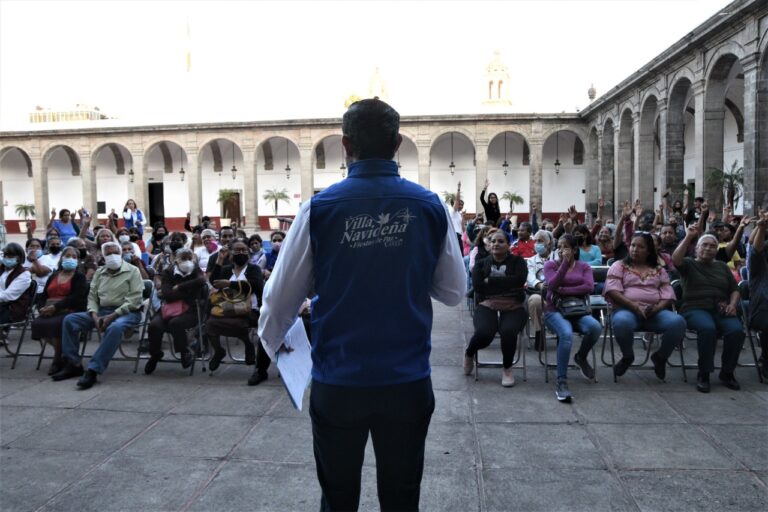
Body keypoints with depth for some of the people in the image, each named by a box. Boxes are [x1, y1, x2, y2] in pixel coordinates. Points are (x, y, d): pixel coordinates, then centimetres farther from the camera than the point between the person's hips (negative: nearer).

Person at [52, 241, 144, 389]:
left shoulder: (132, 271, -2)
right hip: (101, 311, 6)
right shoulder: (99, 272, 16)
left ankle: (92, 370, -34)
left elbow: (134, 300, -11)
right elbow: (92, 297, 11)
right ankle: (73, 364, -4)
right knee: (70, 319, -9)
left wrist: (113, 315, -21)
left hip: (127, 312, -6)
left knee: (115, 327, -39)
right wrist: (95, 316, -10)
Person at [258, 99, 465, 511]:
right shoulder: (430, 207, -5)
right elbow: (454, 291, 3)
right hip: (408, 381, 1)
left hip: (337, 382, -1)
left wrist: (272, 340, 16)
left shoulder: (319, 208, -10)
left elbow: (281, 296, -3)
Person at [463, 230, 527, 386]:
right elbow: (477, 286, -5)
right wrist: (507, 284, -7)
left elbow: (519, 280, -10)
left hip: (513, 307, 0)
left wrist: (490, 281, -8)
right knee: (484, 333, -32)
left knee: (508, 331, -34)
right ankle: (469, 354, 5)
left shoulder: (517, 261, 12)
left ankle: (507, 368, -4)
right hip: (487, 306, 0)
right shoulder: (481, 264, 15)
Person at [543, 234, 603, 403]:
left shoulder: (584, 266, 12)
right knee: (566, 334, -36)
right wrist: (565, 263, -13)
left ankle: (581, 357, 1)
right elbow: (552, 285, -12)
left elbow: (589, 287, -7)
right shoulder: (550, 265, 7)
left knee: (595, 327, -32)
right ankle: (561, 383, -31)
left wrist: (563, 291, -13)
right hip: (555, 310, -2)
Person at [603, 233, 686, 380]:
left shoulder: (659, 270, 20)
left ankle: (660, 357, 0)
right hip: (627, 309, -3)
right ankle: (627, 356, -7)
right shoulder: (619, 266, 11)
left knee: (678, 322, -29)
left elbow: (668, 295, 8)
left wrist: (656, 308, -14)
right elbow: (612, 291, -4)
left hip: (656, 312, 3)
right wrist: (635, 307, -17)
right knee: (622, 322, -40)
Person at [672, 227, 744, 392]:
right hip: (695, 309, -4)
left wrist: (732, 305, 0)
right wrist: (689, 237, -12)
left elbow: (735, 290, 21)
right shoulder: (689, 264, 12)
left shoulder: (722, 266, 24)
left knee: (737, 330, -28)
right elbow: (675, 259, -12)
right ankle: (703, 374, -21)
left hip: (721, 310, 4)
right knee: (707, 328, -37)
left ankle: (727, 372, -8)